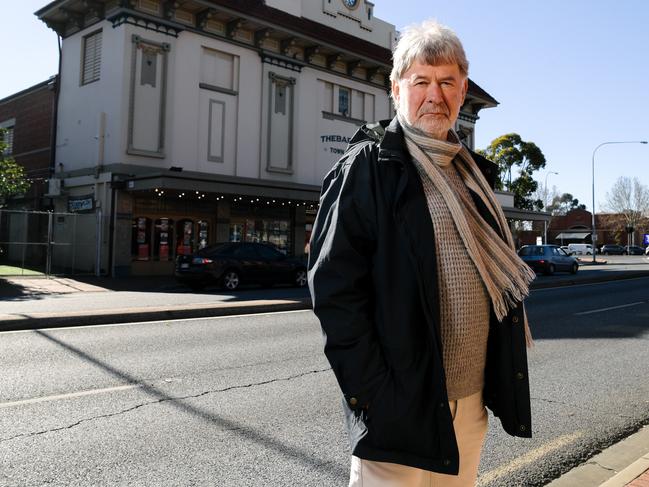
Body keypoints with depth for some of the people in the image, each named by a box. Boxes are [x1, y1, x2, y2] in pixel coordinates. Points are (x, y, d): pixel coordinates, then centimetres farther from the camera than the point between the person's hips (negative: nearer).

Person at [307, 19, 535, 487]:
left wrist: (501, 374, 12)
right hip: (400, 396, -7)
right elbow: (333, 286, -15)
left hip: (471, 396, 7)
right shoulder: (366, 167, -10)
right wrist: (371, 388, -18)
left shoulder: (471, 172, 12)